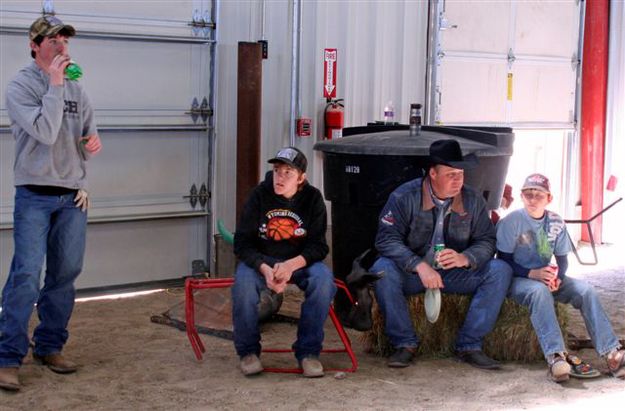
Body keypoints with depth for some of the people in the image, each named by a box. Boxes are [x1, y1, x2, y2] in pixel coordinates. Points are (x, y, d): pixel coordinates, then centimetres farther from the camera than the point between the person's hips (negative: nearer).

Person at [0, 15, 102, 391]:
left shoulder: (77, 89, 12)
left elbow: (88, 136, 20)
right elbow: (46, 132, -18)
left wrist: (94, 142, -4)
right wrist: (55, 84, -15)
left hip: (74, 197, 6)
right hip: (35, 195, -6)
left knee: (65, 276, 8)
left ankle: (50, 346, 20)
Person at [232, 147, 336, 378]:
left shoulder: (313, 198, -7)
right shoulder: (260, 195, -9)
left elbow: (318, 246, -7)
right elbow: (242, 244, -9)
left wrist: (291, 265, -27)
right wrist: (265, 269, -27)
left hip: (301, 261, 1)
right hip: (261, 260, 0)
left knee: (324, 280, -30)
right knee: (243, 282, -32)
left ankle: (308, 351, -15)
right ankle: (248, 351, -11)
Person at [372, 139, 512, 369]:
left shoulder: (473, 200, 0)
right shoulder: (404, 197, -10)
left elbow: (487, 241, -2)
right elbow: (386, 239, -17)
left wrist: (465, 259, -26)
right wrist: (420, 266, -31)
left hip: (456, 273, 3)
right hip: (412, 273, -2)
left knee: (500, 271, -19)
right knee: (382, 269, -33)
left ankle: (469, 346, -14)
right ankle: (404, 343, -18)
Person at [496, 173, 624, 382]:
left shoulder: (556, 222, 5)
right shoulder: (511, 221, -8)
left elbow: (562, 260, 9)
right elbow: (504, 261, -11)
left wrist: (557, 278, -14)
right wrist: (532, 273, -25)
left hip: (546, 277, 5)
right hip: (517, 279, -5)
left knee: (585, 289, -19)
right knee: (539, 289, -37)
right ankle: (556, 356, -49)